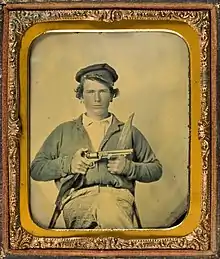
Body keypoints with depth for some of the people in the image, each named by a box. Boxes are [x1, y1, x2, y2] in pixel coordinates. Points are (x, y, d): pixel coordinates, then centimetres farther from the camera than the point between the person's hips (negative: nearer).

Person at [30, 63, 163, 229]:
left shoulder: (129, 132, 25)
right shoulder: (64, 131, 25)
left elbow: (156, 169, 25)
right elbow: (36, 169, 21)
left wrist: (129, 167, 4)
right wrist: (68, 164, 2)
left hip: (119, 197, 0)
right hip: (77, 199, 0)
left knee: (108, 202, -41)